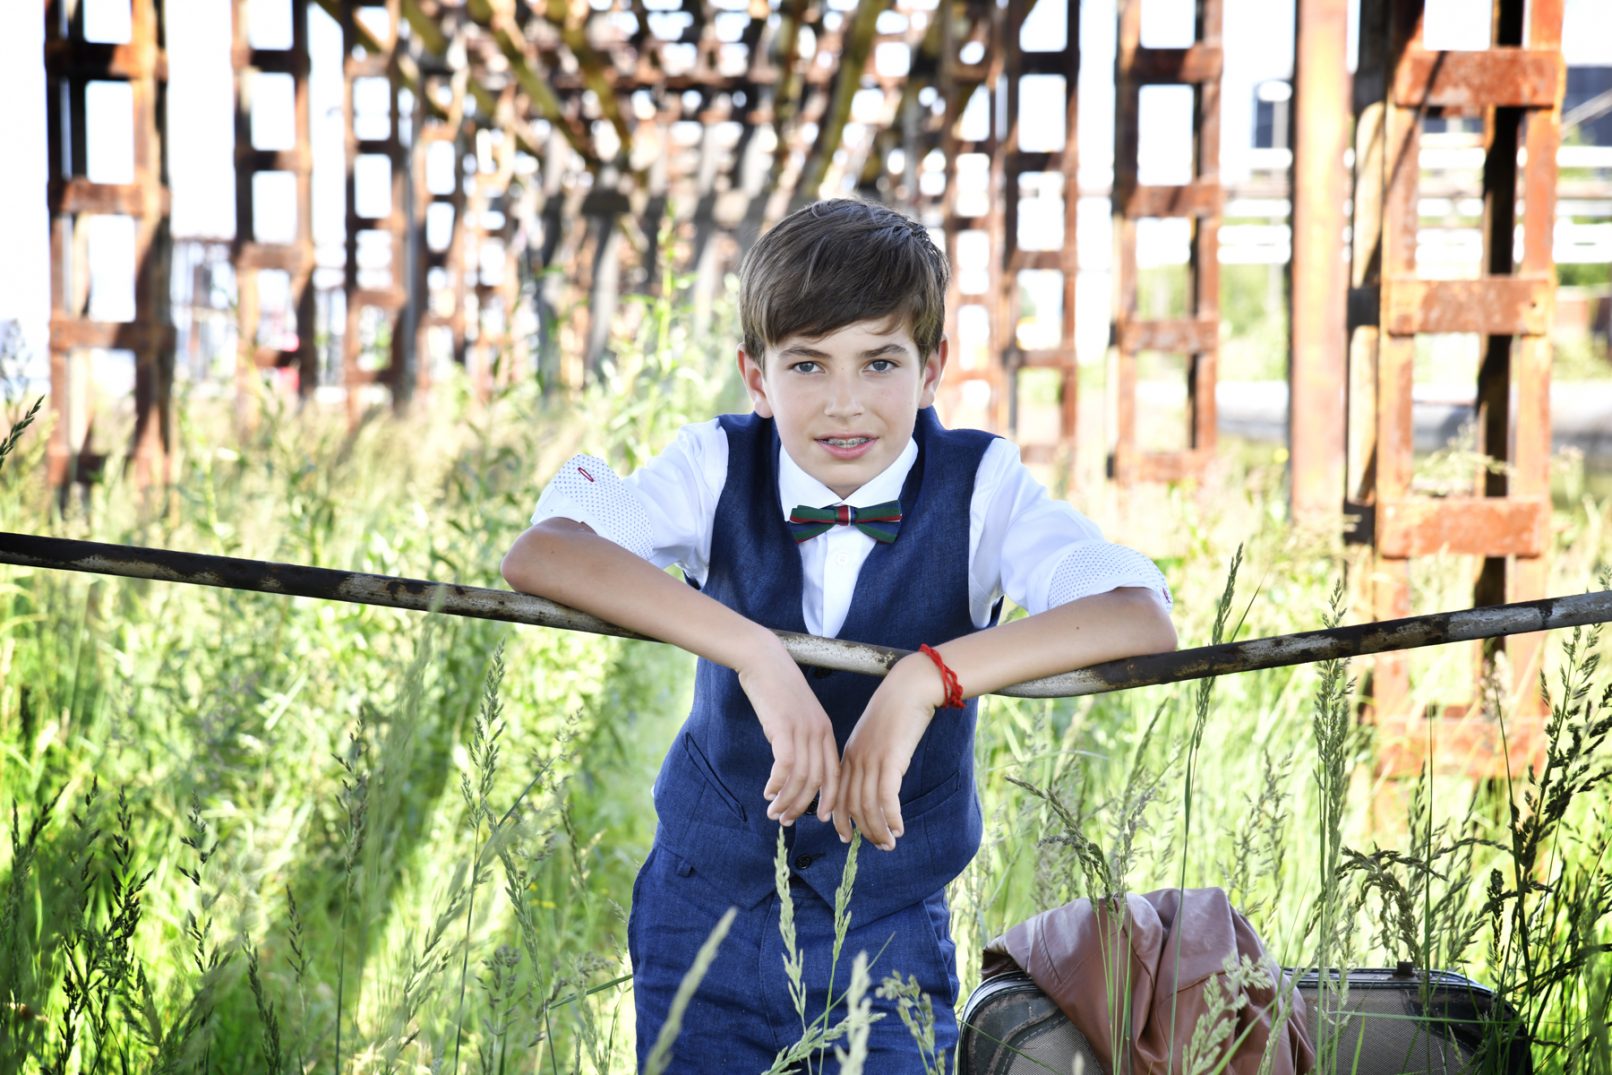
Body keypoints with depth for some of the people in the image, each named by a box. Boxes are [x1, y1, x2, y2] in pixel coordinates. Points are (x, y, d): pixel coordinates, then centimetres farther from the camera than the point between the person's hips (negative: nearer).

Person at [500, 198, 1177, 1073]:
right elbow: (537, 553, -30)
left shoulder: (979, 489, -13)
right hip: (708, 910, 1)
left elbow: (1145, 621, -28)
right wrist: (757, 655, -41)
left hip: (890, 929, 0)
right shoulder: (721, 469, -12)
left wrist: (926, 679, -40)